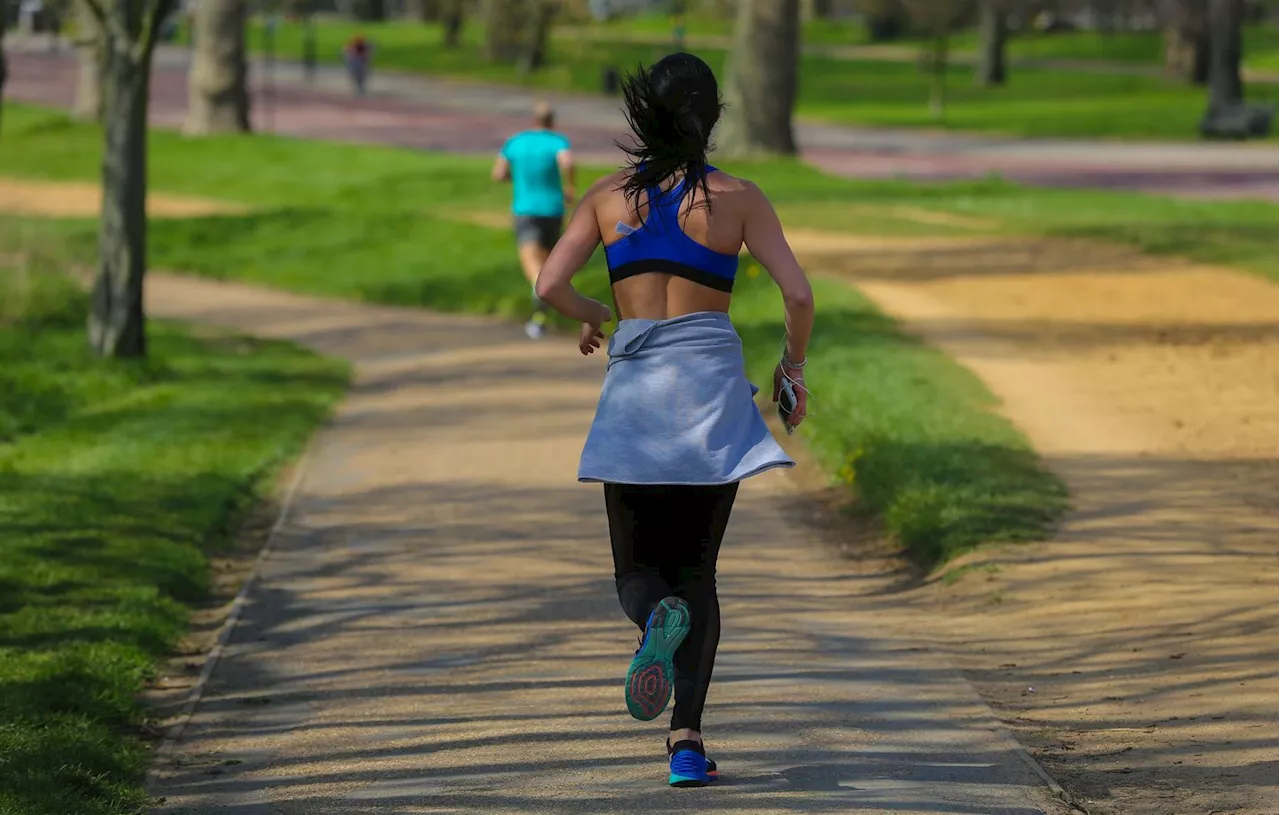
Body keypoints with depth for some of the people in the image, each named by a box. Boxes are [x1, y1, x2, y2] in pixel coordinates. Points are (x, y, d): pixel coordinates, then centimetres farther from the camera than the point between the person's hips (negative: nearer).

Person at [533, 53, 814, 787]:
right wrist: (795, 363, 11)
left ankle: (661, 619, -29)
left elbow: (550, 286, -3)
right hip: (714, 390, -1)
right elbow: (799, 294, -7)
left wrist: (592, 316, 19)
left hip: (635, 391, 1)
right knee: (697, 570, 11)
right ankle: (687, 740, -5)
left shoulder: (609, 196, 4)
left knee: (639, 574, 11)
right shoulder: (738, 198, -1)